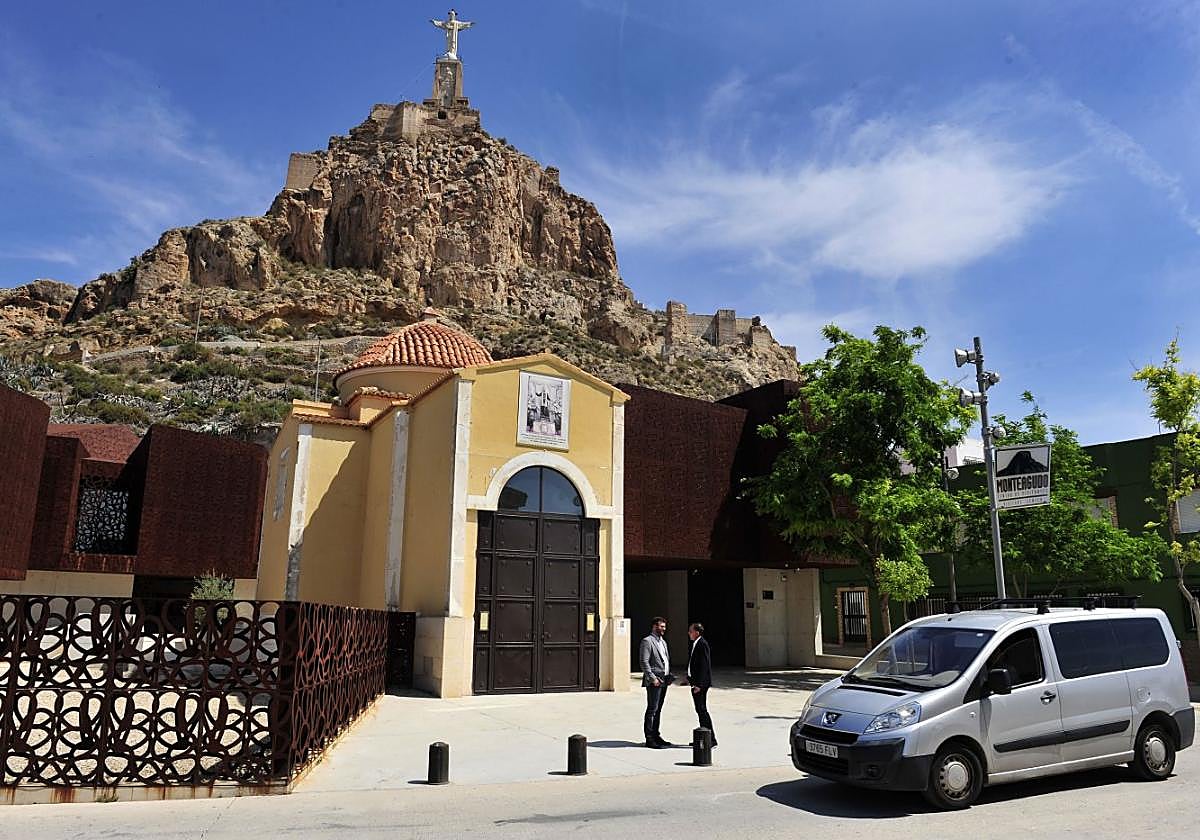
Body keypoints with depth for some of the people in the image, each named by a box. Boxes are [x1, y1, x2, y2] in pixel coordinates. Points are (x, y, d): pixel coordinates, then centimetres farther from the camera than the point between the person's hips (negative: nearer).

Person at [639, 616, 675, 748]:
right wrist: (653, 678, -19)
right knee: (652, 710, -5)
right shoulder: (647, 641, -9)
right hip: (654, 681, -8)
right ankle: (649, 739, -1)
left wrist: (669, 676, 12)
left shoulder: (663, 642, 19)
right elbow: (644, 662, -15)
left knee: (658, 710, 14)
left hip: (664, 681, 8)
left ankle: (656, 736, 21)